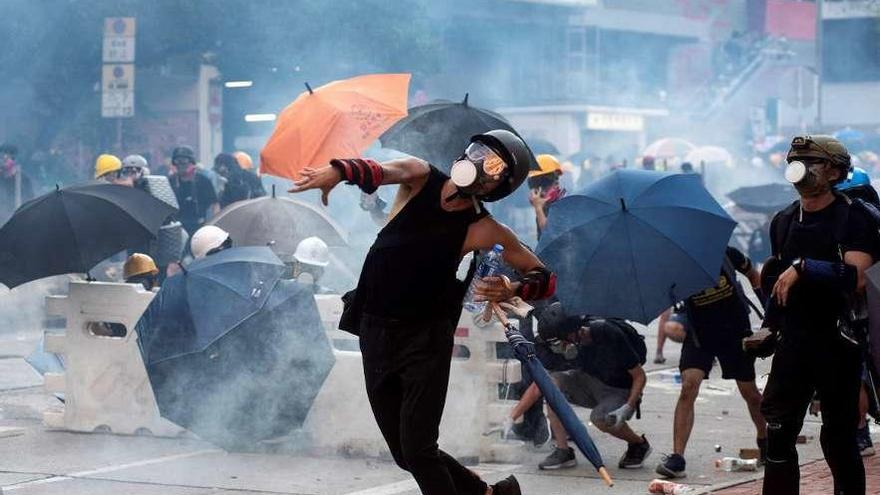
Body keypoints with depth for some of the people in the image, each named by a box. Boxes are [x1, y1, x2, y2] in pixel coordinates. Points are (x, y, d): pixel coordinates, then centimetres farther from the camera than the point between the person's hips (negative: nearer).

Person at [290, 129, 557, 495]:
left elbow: (545, 278, -2)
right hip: (375, 334, 4)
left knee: (417, 451, -13)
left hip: (425, 341, -3)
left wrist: (512, 290, -24)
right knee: (406, 455, 11)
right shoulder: (419, 179, -3)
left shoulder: (483, 230, -7)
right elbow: (381, 172, -26)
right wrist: (338, 171, -48)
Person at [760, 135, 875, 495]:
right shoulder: (783, 222, 12)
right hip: (793, 340, 5)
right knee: (779, 431, 2)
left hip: (837, 343, -5)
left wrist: (804, 268, -26)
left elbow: (857, 279, -21)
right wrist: (772, 324, 21)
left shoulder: (853, 219, -8)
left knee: (838, 436, 2)